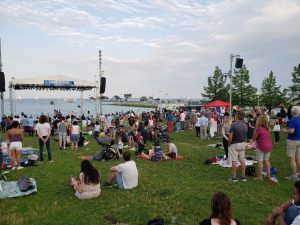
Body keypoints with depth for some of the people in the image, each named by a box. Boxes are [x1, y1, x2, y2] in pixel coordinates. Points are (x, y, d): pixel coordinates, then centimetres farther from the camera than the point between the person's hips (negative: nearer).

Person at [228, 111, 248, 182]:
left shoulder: (234, 124, -20)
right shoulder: (245, 125, 1)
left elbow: (230, 136, -21)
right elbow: (246, 136, 9)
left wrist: (229, 144, -6)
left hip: (234, 144, -6)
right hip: (242, 144, 6)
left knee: (234, 161, 2)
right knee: (242, 159, 14)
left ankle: (234, 177, 9)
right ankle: (243, 176, 20)